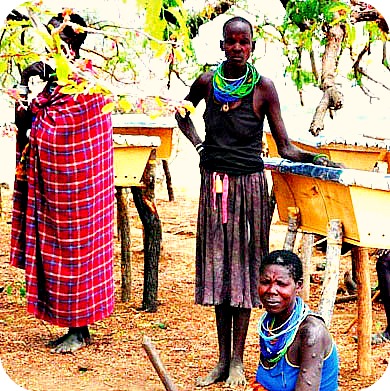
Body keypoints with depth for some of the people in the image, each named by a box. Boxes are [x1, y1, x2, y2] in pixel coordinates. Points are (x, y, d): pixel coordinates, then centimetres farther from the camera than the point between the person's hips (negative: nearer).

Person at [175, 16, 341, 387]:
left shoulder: (263, 88, -7)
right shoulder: (207, 83, 0)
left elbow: (285, 148, -6)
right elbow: (183, 112, 23)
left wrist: (315, 158, -23)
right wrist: (199, 145, 9)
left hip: (249, 184, -3)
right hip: (214, 183, 3)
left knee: (242, 266, 1)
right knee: (217, 267, 7)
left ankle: (237, 361, 10)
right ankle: (222, 360, 17)